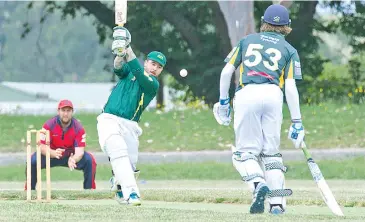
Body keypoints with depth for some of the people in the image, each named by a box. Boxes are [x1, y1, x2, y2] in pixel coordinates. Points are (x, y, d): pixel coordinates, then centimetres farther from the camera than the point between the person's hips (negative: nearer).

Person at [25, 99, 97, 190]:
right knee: (33, 160, -27)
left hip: (71, 156, 1)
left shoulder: (78, 127, -19)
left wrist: (73, 159, -52)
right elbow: (42, 147, -25)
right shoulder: (49, 125, -20)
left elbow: (79, 151, -27)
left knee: (89, 160, -25)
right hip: (51, 155, -1)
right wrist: (54, 153, -48)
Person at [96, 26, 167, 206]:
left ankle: (118, 184, 27)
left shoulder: (153, 85, 8)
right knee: (119, 153, -23)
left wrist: (129, 51, -20)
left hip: (129, 126, 2)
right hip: (109, 120, -2)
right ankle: (131, 192, -34)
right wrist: (120, 54, -31)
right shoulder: (129, 72, 13)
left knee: (130, 162, -6)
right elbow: (118, 68, -9)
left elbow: (140, 75, -11)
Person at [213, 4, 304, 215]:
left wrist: (223, 101, 20)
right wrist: (297, 122, 7)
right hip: (272, 95, 1)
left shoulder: (247, 40, 21)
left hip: (246, 94, -1)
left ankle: (258, 183, -25)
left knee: (246, 150, 4)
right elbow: (290, 87, 6)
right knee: (271, 152, 10)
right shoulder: (289, 50, 17)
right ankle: (277, 203, 4)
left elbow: (227, 71, 12)